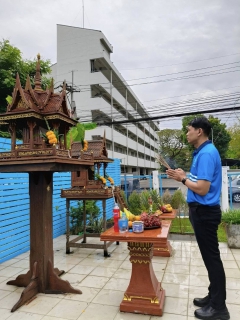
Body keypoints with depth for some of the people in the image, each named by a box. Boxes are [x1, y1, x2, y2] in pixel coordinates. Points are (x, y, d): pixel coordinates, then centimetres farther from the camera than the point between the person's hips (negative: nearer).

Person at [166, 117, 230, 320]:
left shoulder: (206, 153, -20)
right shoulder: (203, 152, 12)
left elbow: (202, 189, -25)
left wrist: (183, 179, -12)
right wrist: (185, 176, 6)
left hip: (205, 212, -10)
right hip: (203, 211, 10)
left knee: (212, 257, 2)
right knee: (210, 256, 18)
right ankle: (214, 297, 33)